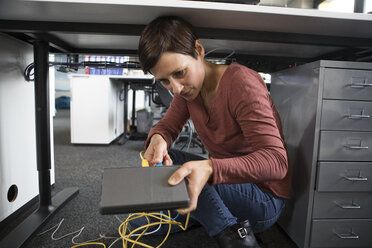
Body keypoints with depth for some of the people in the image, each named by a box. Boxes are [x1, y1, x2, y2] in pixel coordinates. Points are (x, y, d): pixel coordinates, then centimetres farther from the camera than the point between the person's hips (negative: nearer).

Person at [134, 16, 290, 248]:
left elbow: (276, 161, -31)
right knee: (161, 160, -1)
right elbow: (168, 125, 0)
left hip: (264, 197, -7)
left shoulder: (241, 83, -24)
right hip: (228, 177, 7)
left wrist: (210, 169, -47)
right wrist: (158, 138, -25)